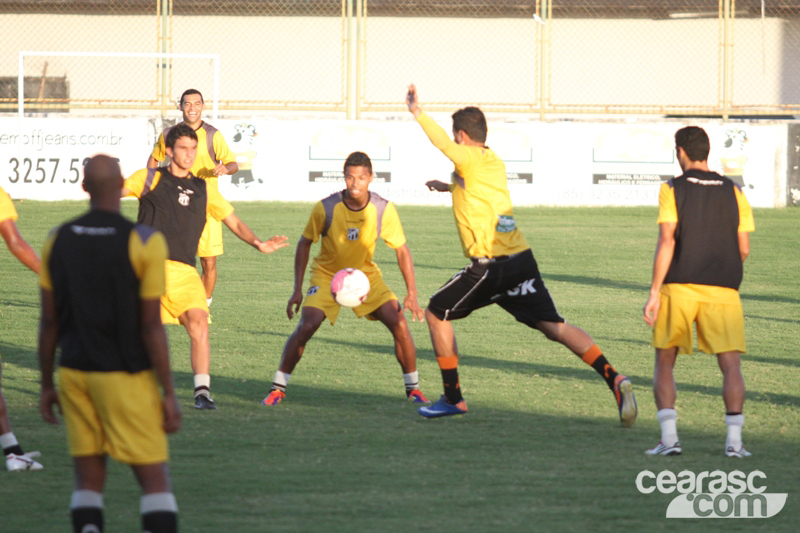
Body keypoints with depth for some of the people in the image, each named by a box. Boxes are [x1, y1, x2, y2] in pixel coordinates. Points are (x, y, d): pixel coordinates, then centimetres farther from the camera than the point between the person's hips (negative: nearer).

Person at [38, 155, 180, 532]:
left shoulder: (58, 241, 0)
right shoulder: (145, 243, -13)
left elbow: (49, 321, 3)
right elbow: (151, 326, -14)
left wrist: (47, 386, 13)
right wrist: (169, 395, -8)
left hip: (74, 373, 4)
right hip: (126, 375, -4)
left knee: (89, 481, 9)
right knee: (156, 482, 1)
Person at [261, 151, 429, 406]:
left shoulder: (383, 210, -18)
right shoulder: (326, 208, -22)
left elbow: (402, 251, -8)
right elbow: (304, 244, -6)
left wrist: (412, 294, -15)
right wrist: (297, 290, -9)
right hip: (326, 273, -2)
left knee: (399, 324, -13)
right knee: (306, 326, -22)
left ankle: (413, 389, 4)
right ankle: (278, 389, -10)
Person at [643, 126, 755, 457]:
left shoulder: (672, 190, 0)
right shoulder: (733, 192, 8)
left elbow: (666, 241, -9)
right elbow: (743, 249, 7)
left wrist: (654, 292, -9)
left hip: (678, 288, -1)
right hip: (722, 290, 1)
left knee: (664, 364, 10)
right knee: (730, 365, 1)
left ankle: (669, 437, -3)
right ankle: (734, 439, -12)